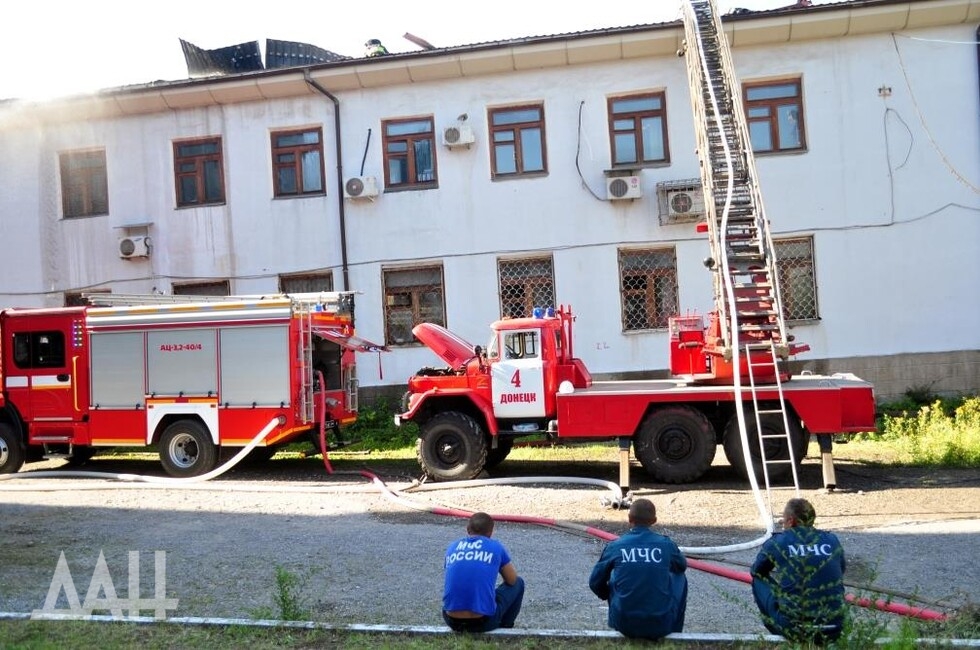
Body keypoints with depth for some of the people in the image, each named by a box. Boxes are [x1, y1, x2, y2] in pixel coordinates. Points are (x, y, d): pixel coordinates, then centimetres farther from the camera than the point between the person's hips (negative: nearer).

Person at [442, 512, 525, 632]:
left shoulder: (452, 547, 12)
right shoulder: (496, 547, 3)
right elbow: (512, 580, 17)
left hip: (452, 621, 4)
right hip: (483, 621, -4)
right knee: (518, 583, 22)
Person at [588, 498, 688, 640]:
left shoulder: (614, 546, -2)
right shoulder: (666, 544, -1)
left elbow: (595, 583, 8)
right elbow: (682, 566, 22)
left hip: (624, 624, 1)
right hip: (661, 625, 0)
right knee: (679, 577, 24)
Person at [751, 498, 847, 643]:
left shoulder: (776, 542, -1)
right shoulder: (832, 540, 6)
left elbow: (756, 571, 17)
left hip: (794, 629, -3)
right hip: (833, 631, 4)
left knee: (759, 580, 19)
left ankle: (780, 634, 19)